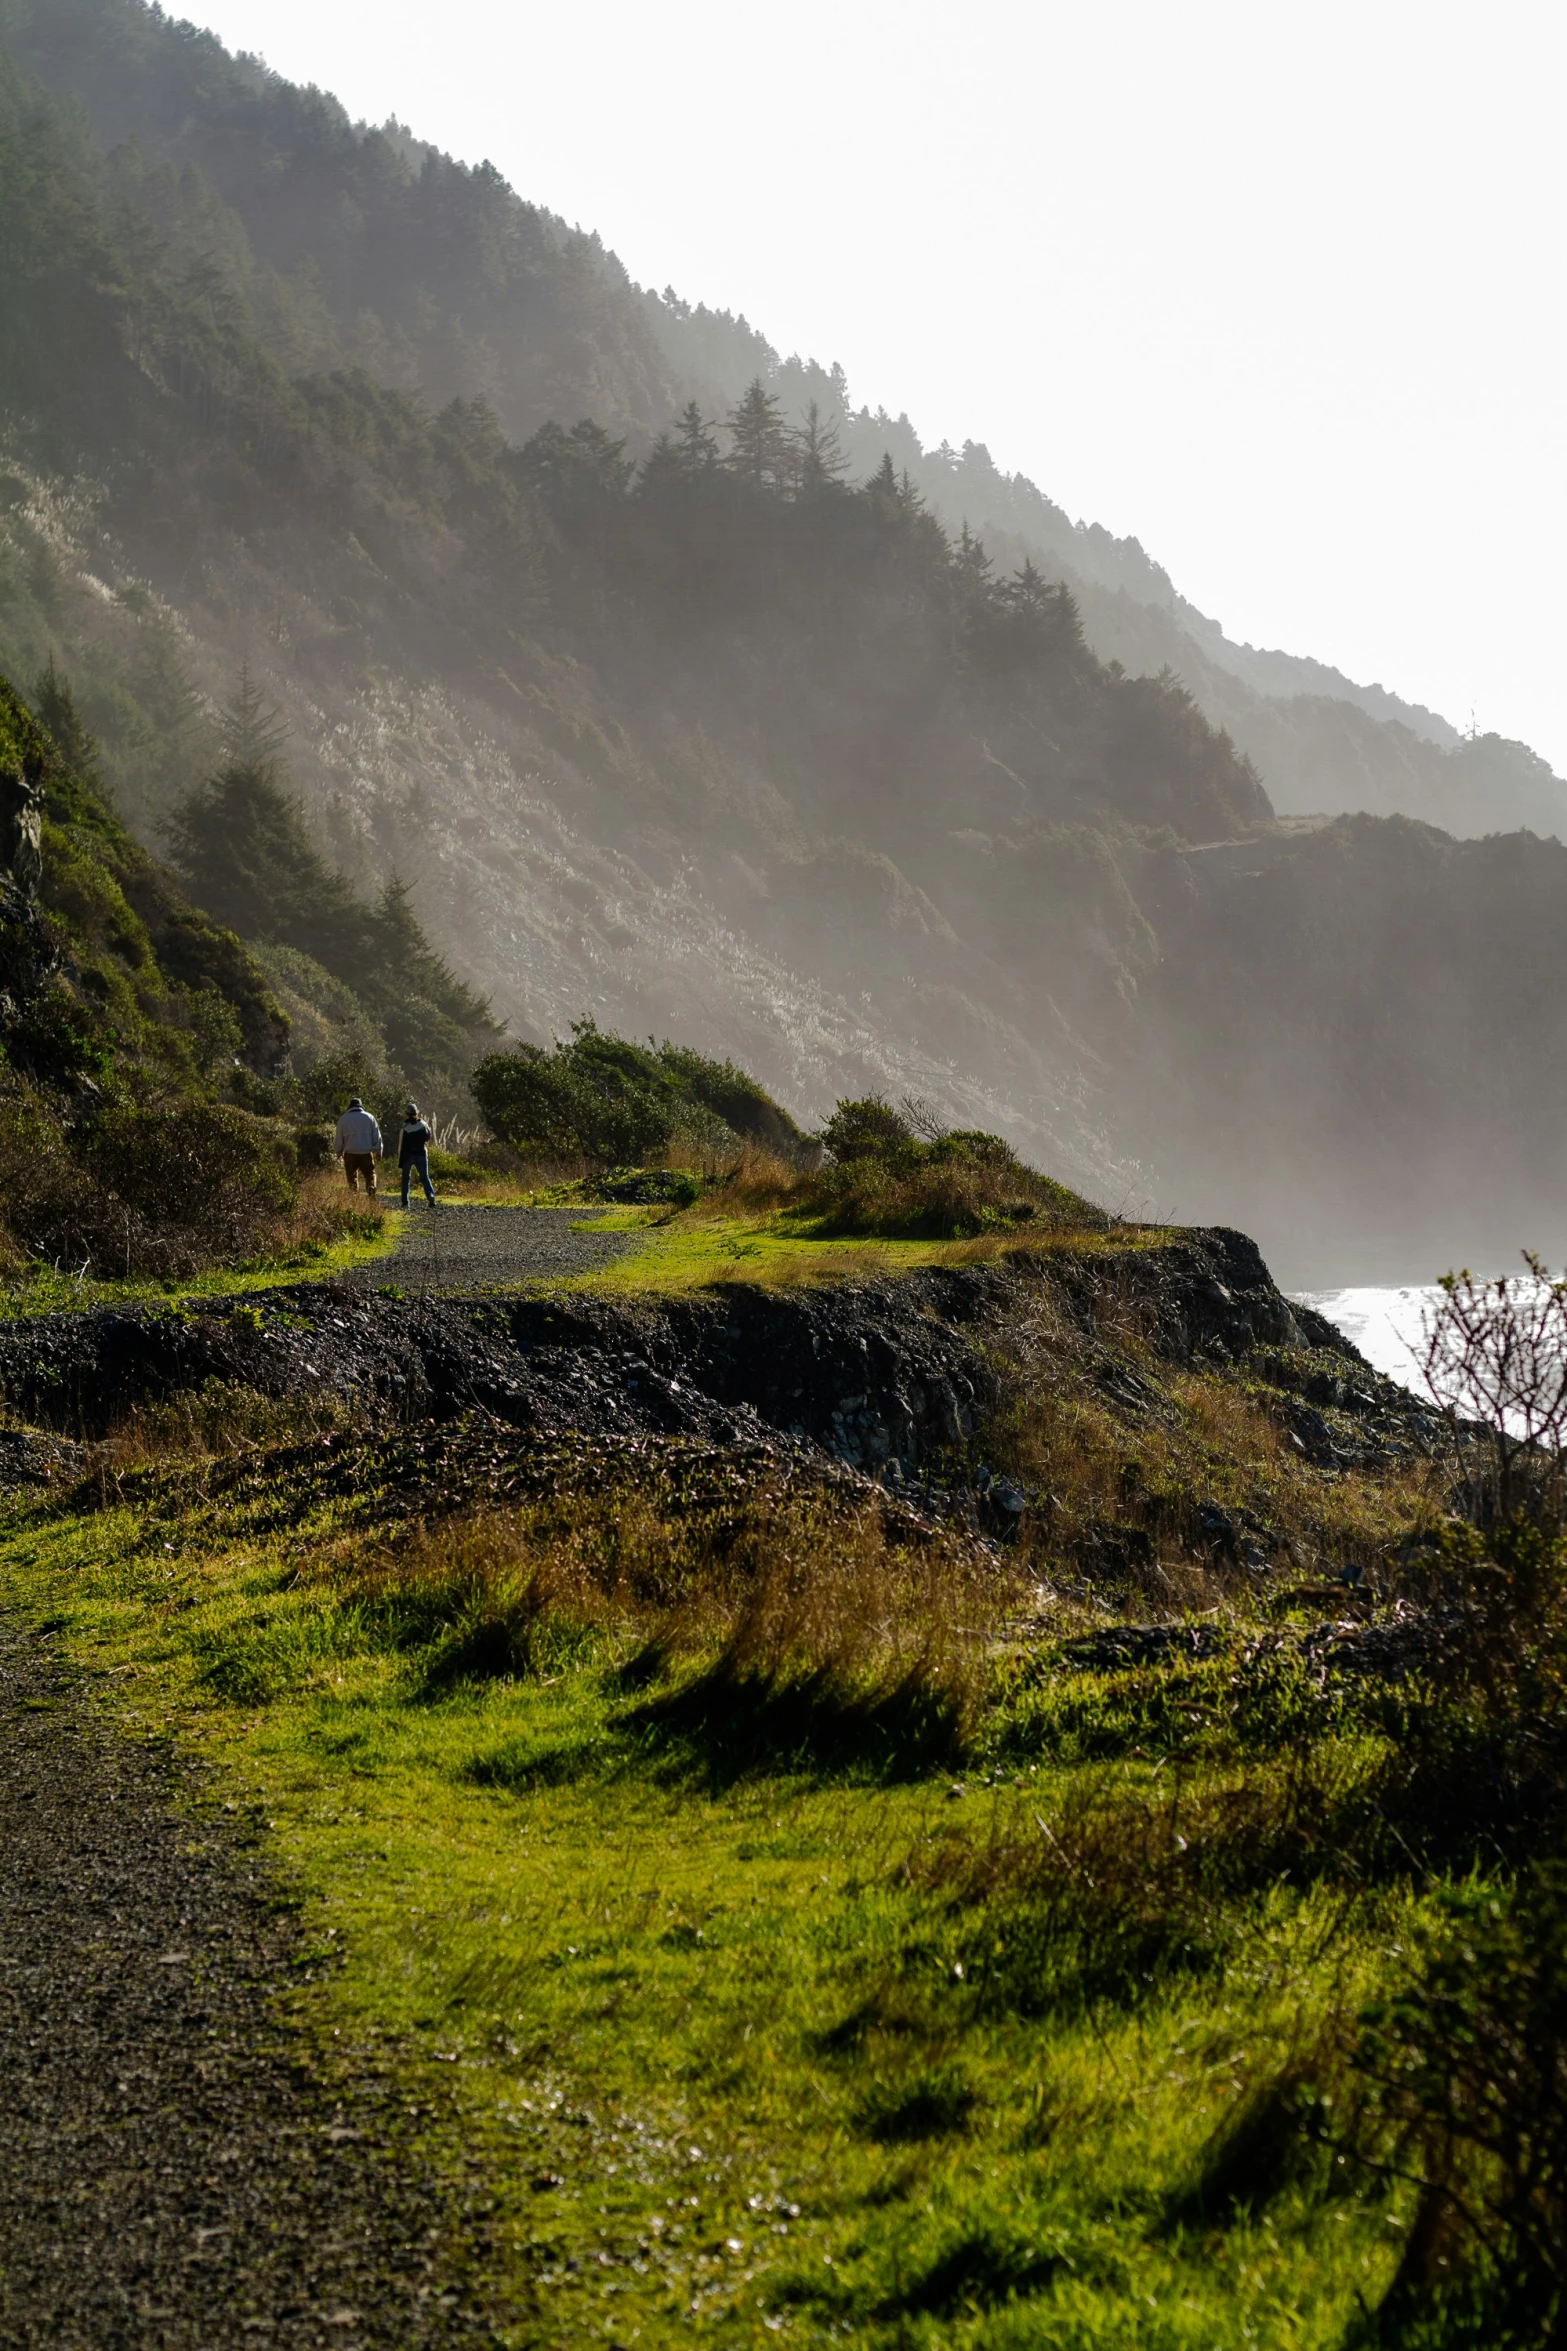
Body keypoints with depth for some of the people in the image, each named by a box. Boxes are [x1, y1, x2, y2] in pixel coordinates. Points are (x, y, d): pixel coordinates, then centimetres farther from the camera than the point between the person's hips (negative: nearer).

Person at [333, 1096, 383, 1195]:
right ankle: (372, 1194, -16)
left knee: (352, 1178, 9)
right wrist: (378, 1151, 15)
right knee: (370, 1175, 5)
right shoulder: (369, 1117, 4)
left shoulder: (344, 1119, 4)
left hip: (350, 1154, 0)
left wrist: (339, 1152, 21)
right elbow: (377, 1136, 7)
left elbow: (338, 1138, 9)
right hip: (366, 1153, 0)